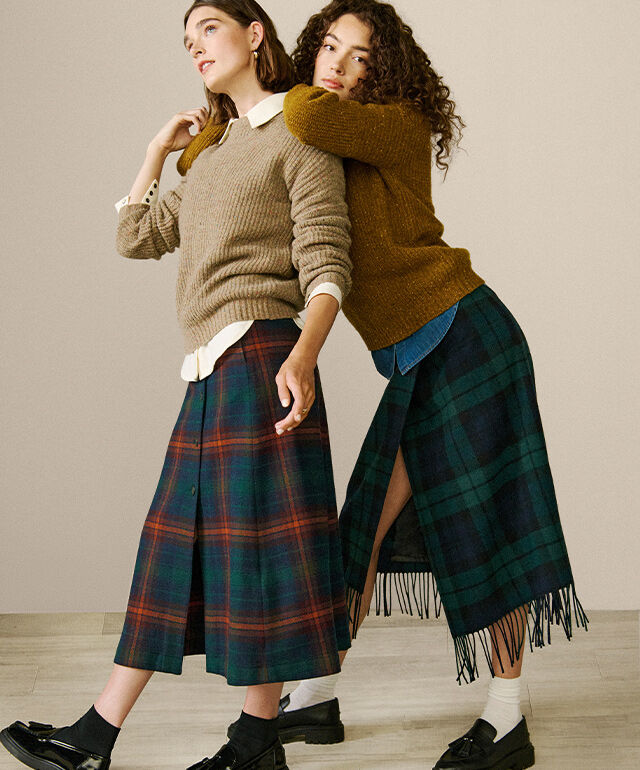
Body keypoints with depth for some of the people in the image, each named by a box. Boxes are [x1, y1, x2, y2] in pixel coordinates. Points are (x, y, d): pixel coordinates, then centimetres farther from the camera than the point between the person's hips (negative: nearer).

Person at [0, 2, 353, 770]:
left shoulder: (300, 134, -1)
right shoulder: (216, 154, 24)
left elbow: (326, 265, -11)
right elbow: (136, 238, 24)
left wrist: (302, 357, -26)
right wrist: (157, 149, 22)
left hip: (257, 354, -8)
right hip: (210, 369, 8)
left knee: (254, 542, -4)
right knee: (181, 541, 9)